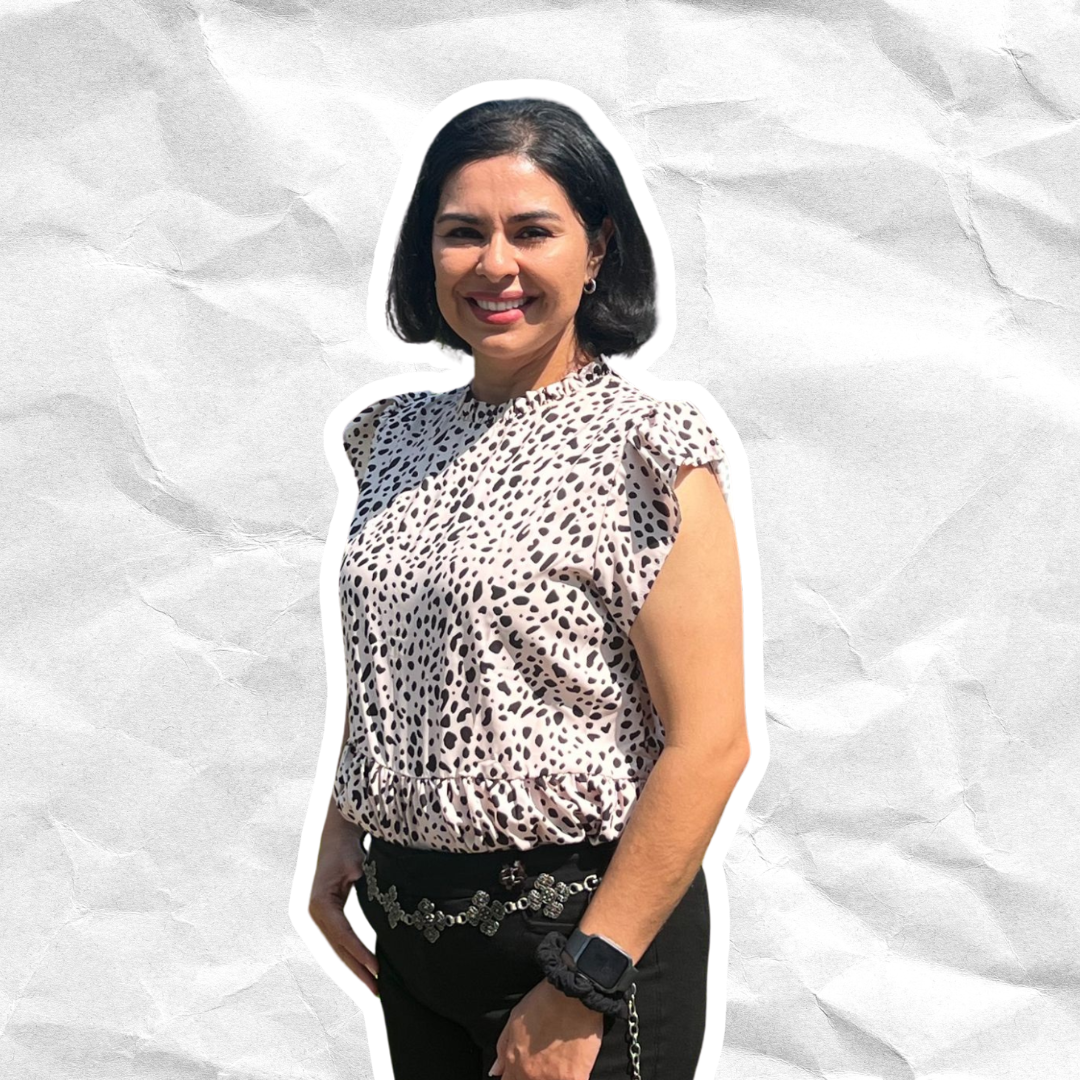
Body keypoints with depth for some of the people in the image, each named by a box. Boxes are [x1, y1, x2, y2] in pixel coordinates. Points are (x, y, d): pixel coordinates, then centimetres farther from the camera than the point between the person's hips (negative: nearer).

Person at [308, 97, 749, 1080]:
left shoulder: (643, 448, -14)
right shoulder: (400, 435, 5)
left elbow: (709, 743, -18)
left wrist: (581, 988, -18)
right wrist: (341, 840, 7)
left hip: (585, 919, -6)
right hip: (406, 918, 6)